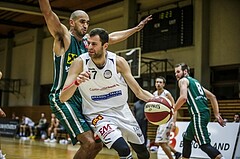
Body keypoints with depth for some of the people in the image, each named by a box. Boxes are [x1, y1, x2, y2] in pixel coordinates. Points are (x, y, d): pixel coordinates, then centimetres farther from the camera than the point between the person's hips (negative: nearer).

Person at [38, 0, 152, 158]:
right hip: (62, 98, -8)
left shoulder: (88, 41, 13)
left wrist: (137, 28, 29)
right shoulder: (64, 37, -7)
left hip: (82, 98, 8)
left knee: (97, 144, 7)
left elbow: (113, 37, 25)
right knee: (89, 142, -18)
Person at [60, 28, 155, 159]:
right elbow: (62, 98, -19)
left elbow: (138, 91, -6)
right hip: (98, 115, -3)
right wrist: (76, 82, -39)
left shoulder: (118, 62, -12)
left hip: (122, 111, 3)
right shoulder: (80, 62, -16)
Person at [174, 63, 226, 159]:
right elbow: (212, 97, 22)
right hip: (205, 113, 10)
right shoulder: (194, 81, 27)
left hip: (198, 115, -10)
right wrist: (217, 114, 18)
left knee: (204, 144, -14)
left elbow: (183, 97, -18)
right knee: (187, 138, 24)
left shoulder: (183, 80, 2)